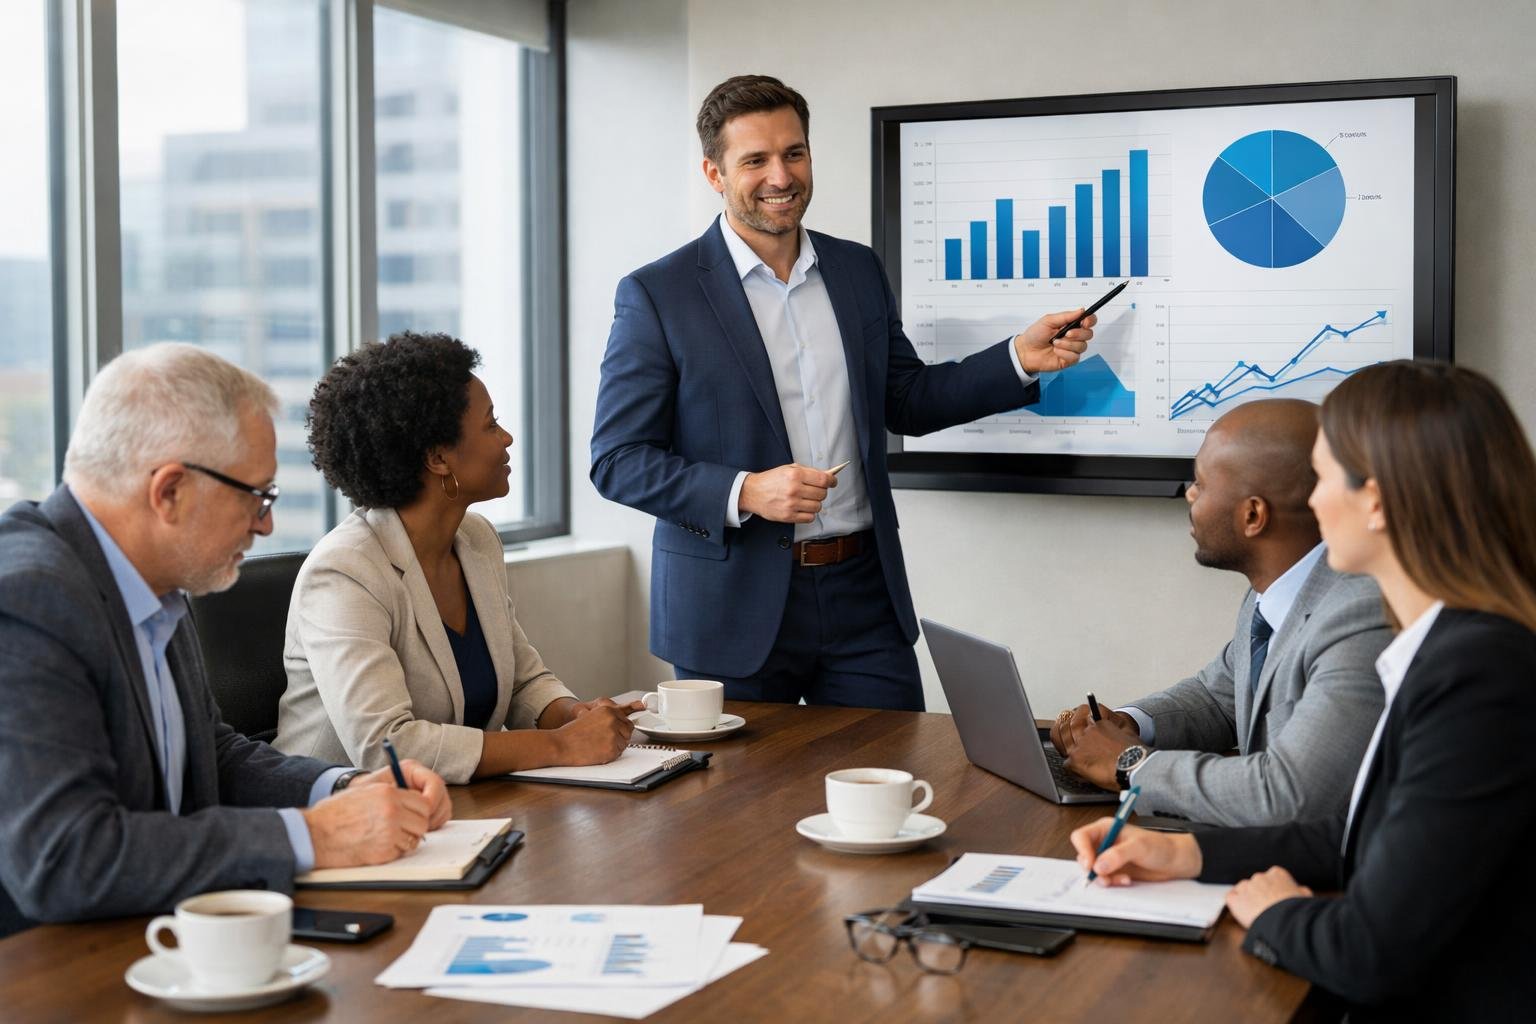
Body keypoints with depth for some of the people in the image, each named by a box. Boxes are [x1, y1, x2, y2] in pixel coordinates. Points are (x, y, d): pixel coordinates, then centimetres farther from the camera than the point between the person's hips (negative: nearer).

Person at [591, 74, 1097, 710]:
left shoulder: (859, 271, 9)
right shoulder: (655, 295, -6)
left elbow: (906, 401, 18)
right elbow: (617, 461, -8)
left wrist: (1020, 359, 4)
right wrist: (744, 492, -21)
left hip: (863, 593, 4)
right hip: (734, 609, -4)